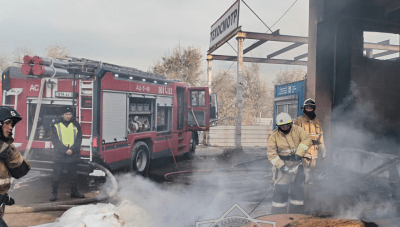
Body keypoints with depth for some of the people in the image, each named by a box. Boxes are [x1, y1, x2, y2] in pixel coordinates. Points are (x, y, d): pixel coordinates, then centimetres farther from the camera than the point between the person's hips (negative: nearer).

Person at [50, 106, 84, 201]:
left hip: (73, 156, 2)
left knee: (73, 175, 13)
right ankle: (54, 193, 15)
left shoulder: (76, 125, 5)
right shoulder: (56, 126, 0)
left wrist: (72, 149, -14)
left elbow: (79, 139, 1)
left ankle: (74, 192, 26)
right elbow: (55, 140, -5)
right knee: (56, 175, 2)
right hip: (59, 156, -2)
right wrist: (65, 150, -16)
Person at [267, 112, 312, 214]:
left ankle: (297, 212, 26)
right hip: (282, 164, -3)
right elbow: (271, 153, -9)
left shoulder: (297, 130, -1)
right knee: (280, 189, -5)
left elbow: (307, 139, -10)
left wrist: (299, 153, -18)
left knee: (298, 188, 10)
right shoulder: (274, 136, -6)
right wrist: (280, 165, -19)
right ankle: (278, 213, 7)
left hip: (297, 163, 3)